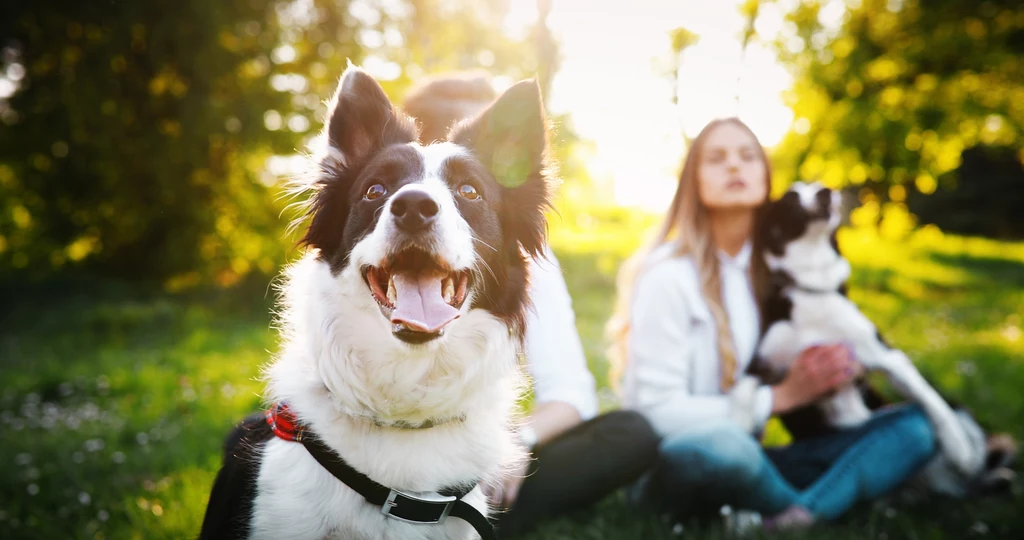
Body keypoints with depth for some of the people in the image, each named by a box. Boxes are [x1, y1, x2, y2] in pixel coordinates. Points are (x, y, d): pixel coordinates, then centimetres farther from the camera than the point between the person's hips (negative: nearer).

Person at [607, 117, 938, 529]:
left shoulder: (767, 266, 7)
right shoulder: (668, 277, -13)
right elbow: (658, 410, -17)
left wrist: (830, 366, -6)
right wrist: (777, 398, -14)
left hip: (744, 461, 7)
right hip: (674, 464, -6)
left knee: (913, 427, -8)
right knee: (719, 444, -42)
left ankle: (790, 520, -29)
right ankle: (804, 510, -10)